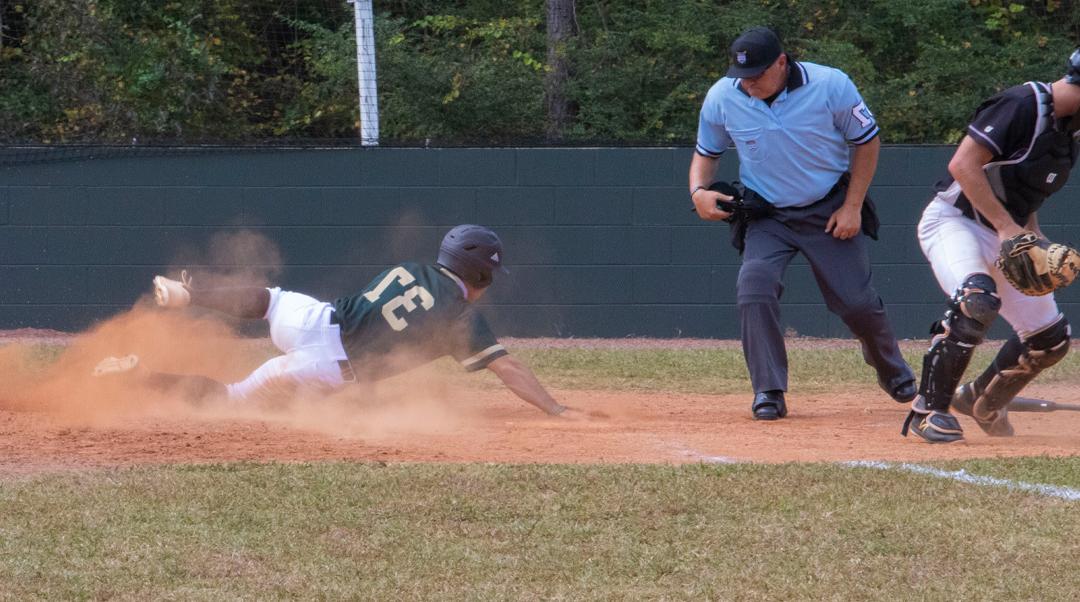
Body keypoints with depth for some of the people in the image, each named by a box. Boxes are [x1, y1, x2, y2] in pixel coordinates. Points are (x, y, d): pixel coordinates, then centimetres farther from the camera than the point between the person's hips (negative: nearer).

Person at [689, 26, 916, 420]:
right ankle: (769, 393, -17)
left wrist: (852, 207, -10)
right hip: (767, 217, 1)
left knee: (856, 301, 2)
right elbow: (706, 153, 4)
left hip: (830, 211, -1)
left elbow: (867, 142, -5)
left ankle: (892, 372, 33)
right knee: (754, 289, -24)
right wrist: (699, 190, -18)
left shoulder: (830, 85, -19)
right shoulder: (722, 98, -13)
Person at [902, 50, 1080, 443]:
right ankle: (929, 409, -25)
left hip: (1005, 235, 9)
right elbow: (963, 164, -25)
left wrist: (1034, 236, 4)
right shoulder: (1024, 104, -19)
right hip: (953, 220, -9)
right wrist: (1006, 226, -27)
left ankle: (982, 402, 31)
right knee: (978, 300, -35)